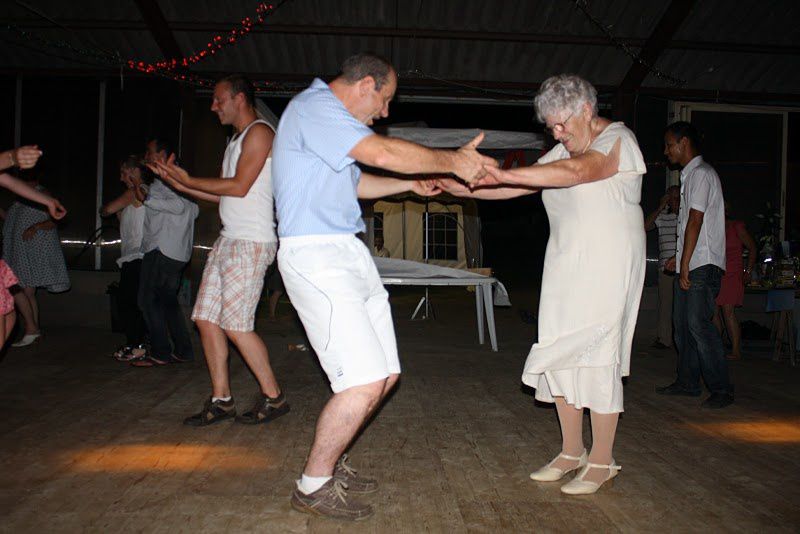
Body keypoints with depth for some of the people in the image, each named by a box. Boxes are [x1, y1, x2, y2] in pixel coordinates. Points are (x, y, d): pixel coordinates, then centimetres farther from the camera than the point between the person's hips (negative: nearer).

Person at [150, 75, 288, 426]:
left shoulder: (259, 132, -6)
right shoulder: (238, 139, 24)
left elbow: (239, 187, -15)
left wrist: (189, 180, -6)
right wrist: (180, 184, 19)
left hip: (251, 243, -10)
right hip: (228, 240, 10)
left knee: (236, 326, -10)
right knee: (206, 319, 5)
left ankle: (273, 397, 5)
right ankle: (221, 400, 13)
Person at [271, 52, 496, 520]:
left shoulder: (329, 114, 24)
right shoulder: (314, 106, -10)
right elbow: (382, 153, -20)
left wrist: (411, 184, 26)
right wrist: (452, 161, -12)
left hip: (349, 253, 11)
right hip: (316, 256, -10)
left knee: (385, 375, 9)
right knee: (364, 382, -15)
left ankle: (329, 462, 25)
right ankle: (314, 486, 4)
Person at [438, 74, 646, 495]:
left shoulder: (617, 140, -8)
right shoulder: (565, 151, 15)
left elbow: (577, 171, -28)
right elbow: (521, 186, 11)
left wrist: (503, 174, -35)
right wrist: (468, 189, -2)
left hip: (608, 267, -7)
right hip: (565, 266, 7)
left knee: (596, 357, -6)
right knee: (558, 355, 5)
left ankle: (601, 461, 8)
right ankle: (571, 452, 17)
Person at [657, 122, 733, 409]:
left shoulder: (701, 174, -11)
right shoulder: (689, 175, 20)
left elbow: (696, 222, -17)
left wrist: (685, 264, -19)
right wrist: (678, 257, 22)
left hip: (703, 265, -10)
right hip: (689, 263, 10)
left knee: (698, 323, -12)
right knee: (682, 323, 11)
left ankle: (721, 389, -4)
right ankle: (687, 382, 19)